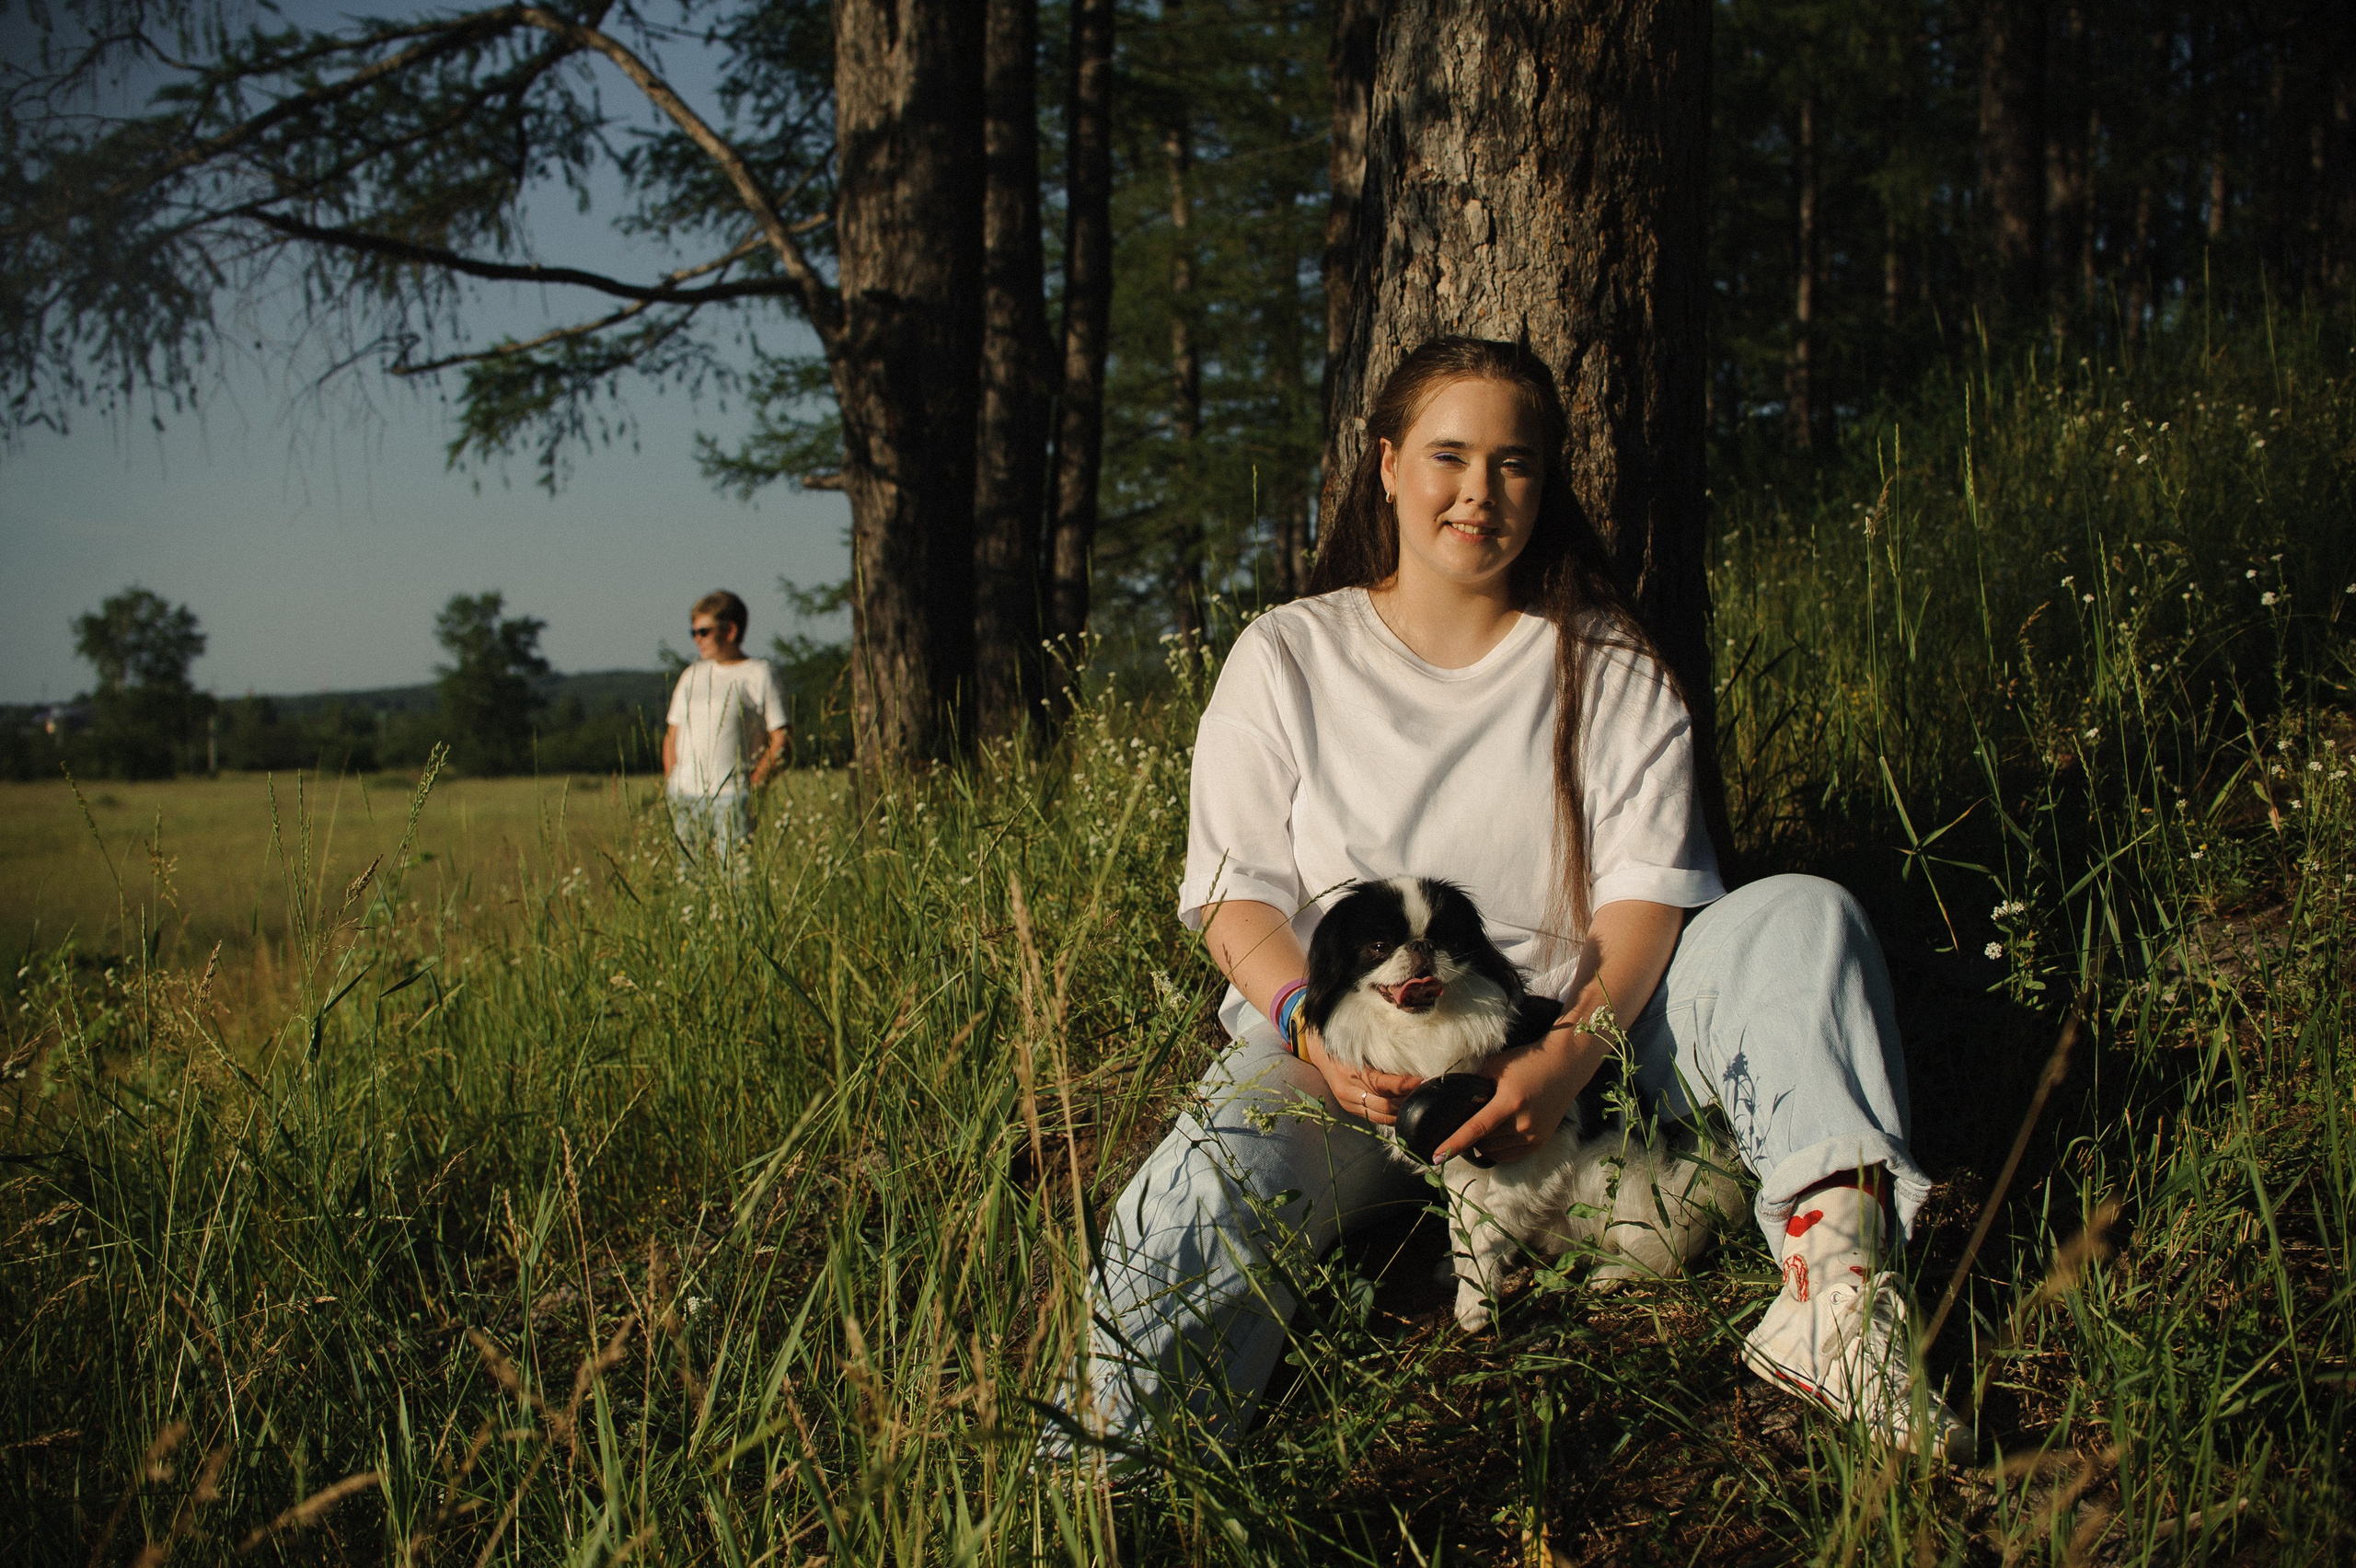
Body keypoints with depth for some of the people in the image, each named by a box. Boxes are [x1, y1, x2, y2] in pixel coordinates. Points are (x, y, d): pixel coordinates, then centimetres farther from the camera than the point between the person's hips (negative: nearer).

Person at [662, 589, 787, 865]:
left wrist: (753, 784, -11)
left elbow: (781, 738, -3)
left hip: (731, 798, -5)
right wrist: (670, 784, 6)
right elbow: (672, 734, 21)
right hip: (684, 798, 5)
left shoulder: (759, 674, 1)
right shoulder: (692, 675, 18)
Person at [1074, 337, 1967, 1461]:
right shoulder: (1286, 660, 8)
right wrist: (1313, 1024, -19)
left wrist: (1569, 1052, -20)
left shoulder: (1610, 670, 11)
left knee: (1800, 916, -22)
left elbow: (1647, 890, 0)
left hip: (1569, 1042, 2)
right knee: (1214, 1181, -36)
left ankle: (1832, 1282, -41)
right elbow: (1235, 895, 3)